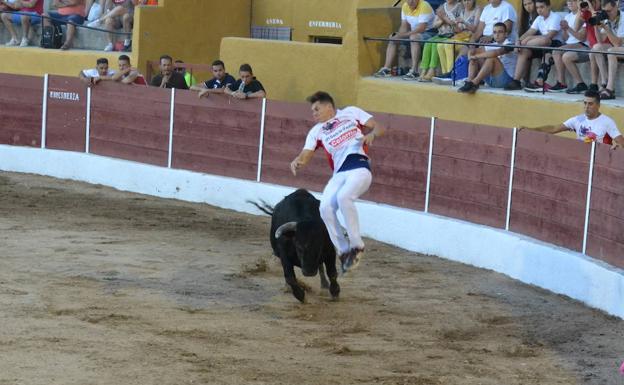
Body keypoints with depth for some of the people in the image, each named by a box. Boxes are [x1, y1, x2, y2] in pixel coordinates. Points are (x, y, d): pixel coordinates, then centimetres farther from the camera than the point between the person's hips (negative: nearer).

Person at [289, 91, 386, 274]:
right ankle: (344, 250, -7)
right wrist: (297, 162, -13)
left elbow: (379, 127, 12)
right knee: (325, 207, -19)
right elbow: (305, 156, 12)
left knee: (343, 197, -31)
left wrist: (371, 134, -12)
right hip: (339, 174, 4)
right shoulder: (317, 131, 22)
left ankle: (357, 245, -20)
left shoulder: (350, 113, 14)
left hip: (359, 167, -4)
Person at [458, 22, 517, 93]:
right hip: (491, 80, 7)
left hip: (507, 79, -7)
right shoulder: (492, 46, 11)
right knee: (474, 59, -1)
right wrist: (472, 54, -14)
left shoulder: (509, 45, -11)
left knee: (492, 58, -29)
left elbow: (495, 53, -30)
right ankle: (469, 81, -21)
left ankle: (474, 83, -31)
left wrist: (476, 56, -22)